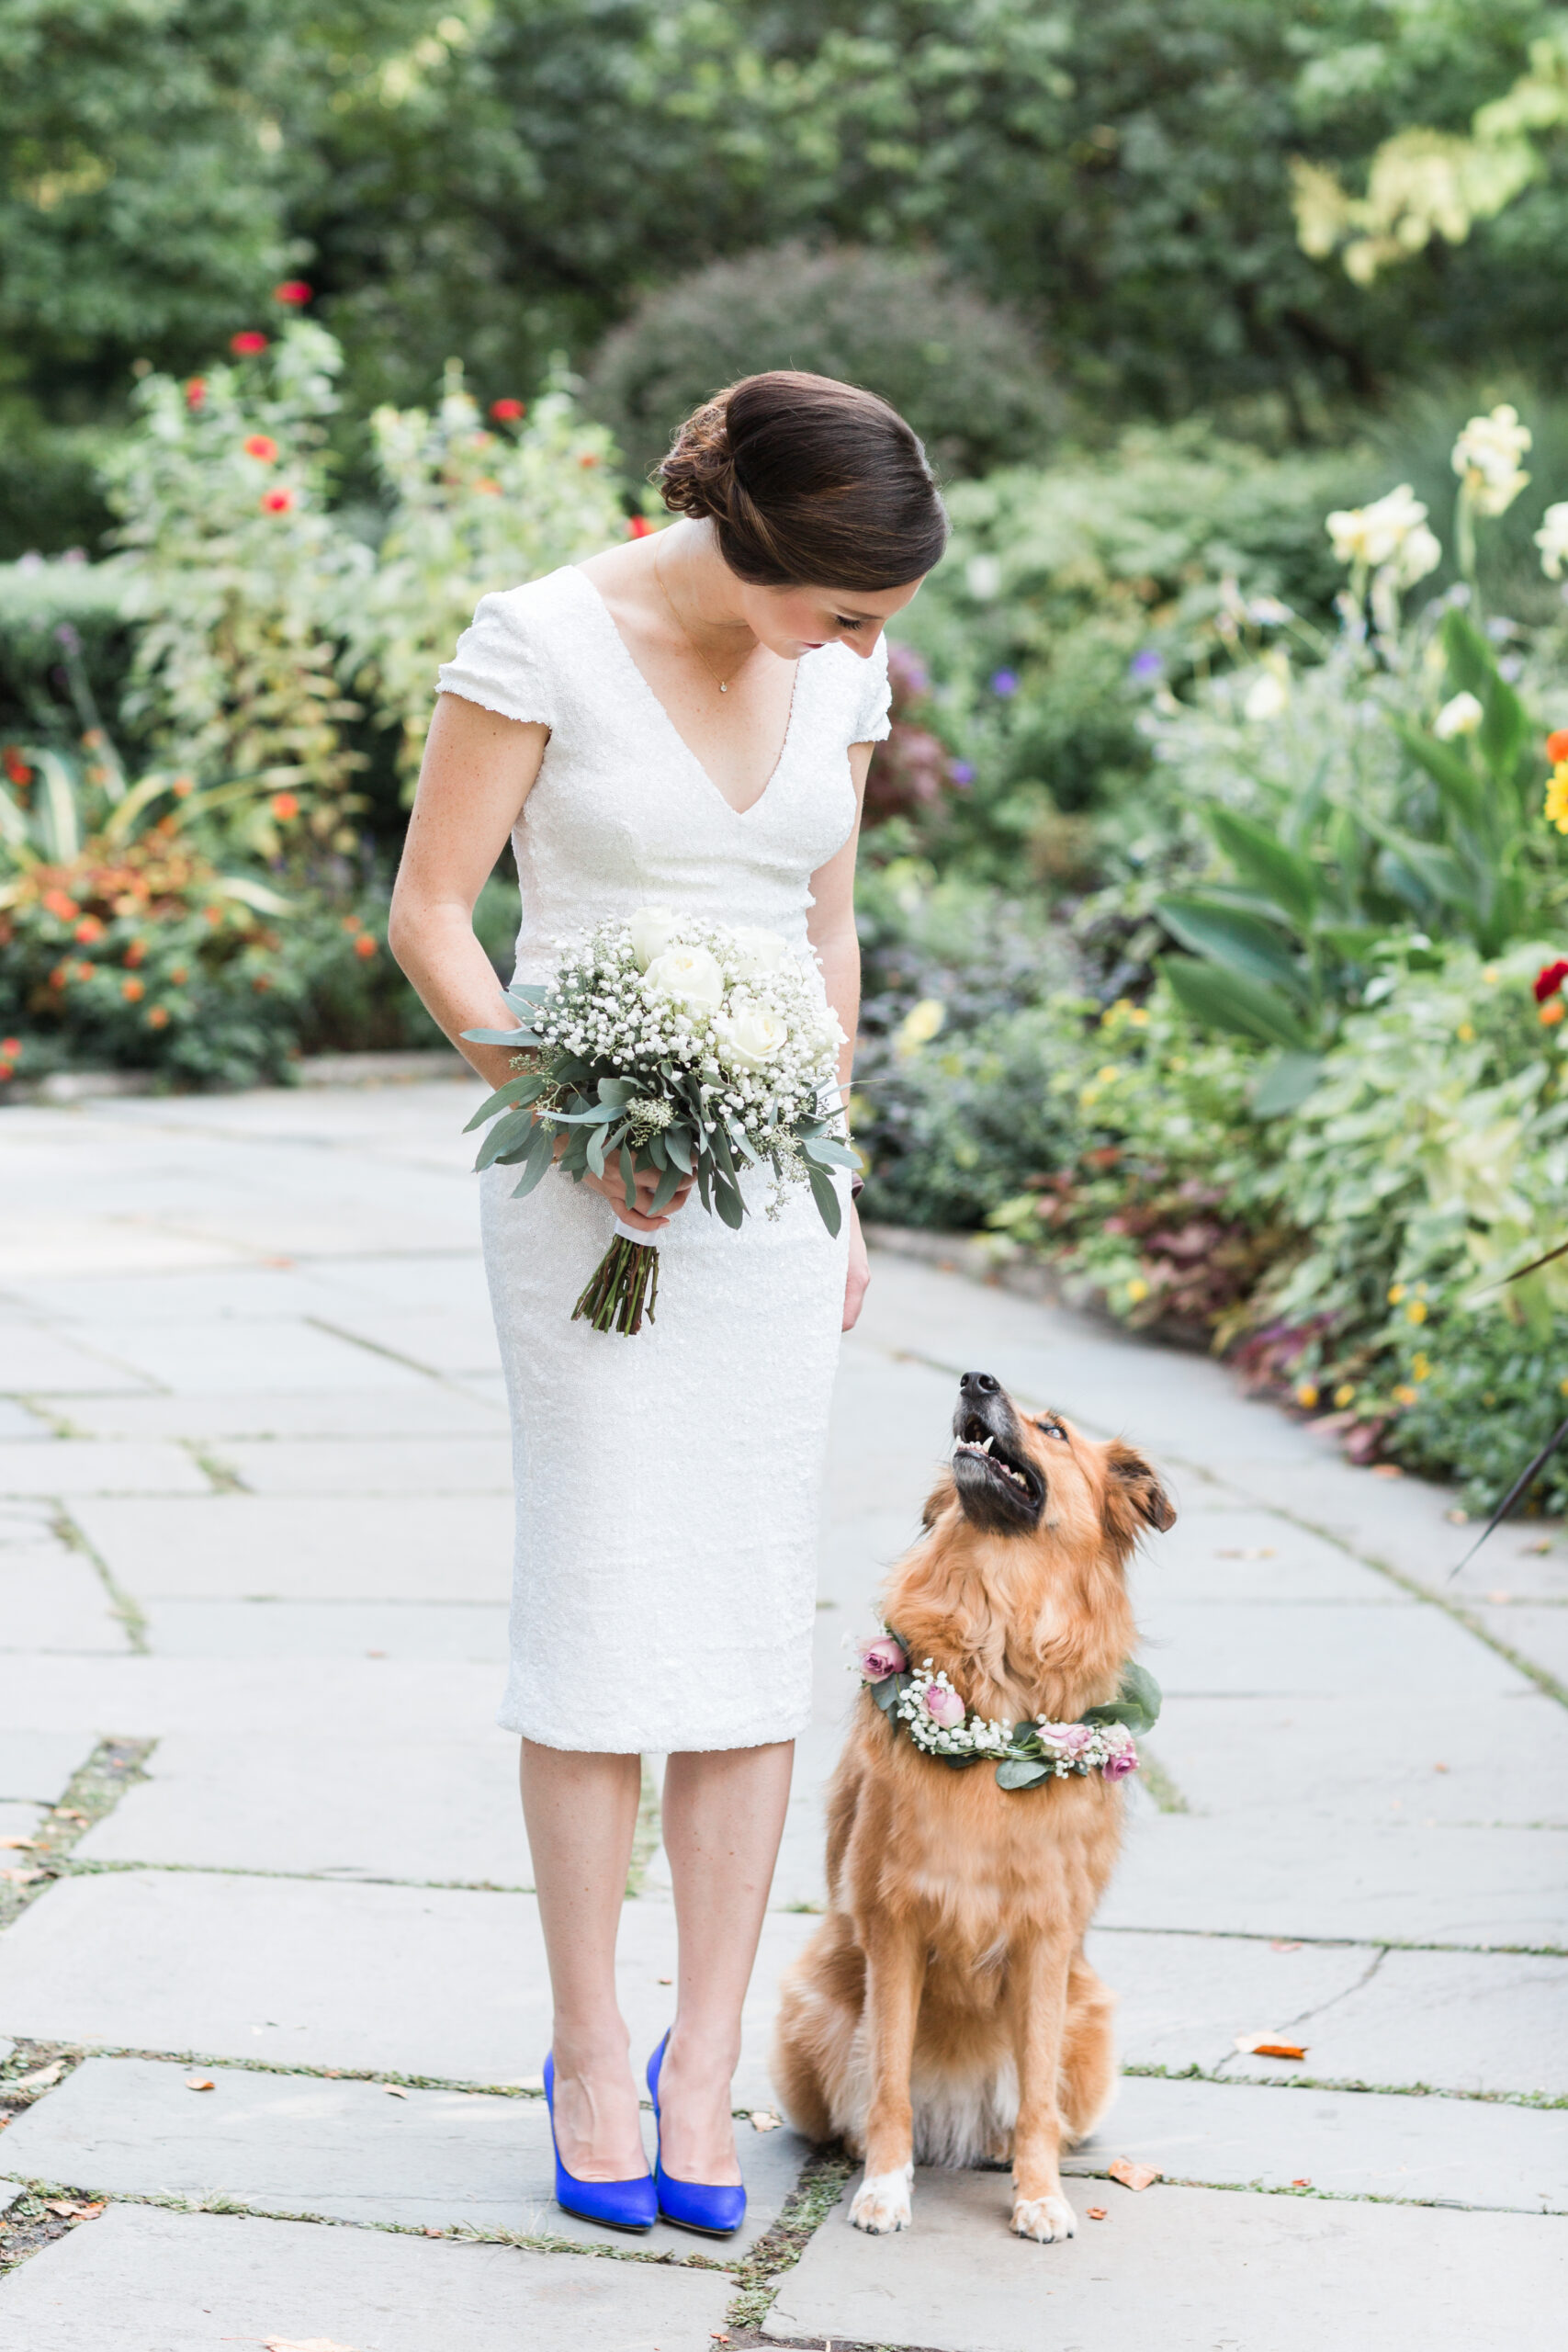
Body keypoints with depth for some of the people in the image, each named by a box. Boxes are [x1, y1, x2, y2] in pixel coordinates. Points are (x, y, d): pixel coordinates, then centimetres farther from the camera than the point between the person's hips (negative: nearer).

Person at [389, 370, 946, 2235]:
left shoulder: (841, 669, 5)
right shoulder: (540, 642, -10)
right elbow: (428, 914, -7)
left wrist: (838, 1183, 14)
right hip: (585, 1184, -4)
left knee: (758, 1618, 2)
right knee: (601, 1609, -2)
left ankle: (702, 2065, 11)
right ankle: (589, 2052, 13)